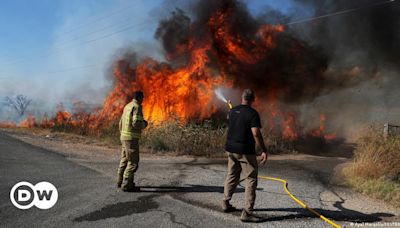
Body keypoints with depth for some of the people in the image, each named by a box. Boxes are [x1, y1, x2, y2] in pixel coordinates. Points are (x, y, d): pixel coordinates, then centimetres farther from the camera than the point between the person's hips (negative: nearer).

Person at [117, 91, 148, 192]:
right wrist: (144, 124, -3)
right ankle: (127, 185, -6)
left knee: (125, 160, 18)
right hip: (131, 138, -9)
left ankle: (121, 181, 27)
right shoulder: (137, 107, -14)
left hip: (125, 136, 9)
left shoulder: (127, 106, 15)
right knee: (133, 162, -6)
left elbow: (121, 123, 20)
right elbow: (136, 123, -25)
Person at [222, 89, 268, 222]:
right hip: (245, 151, -7)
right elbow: (256, 134, -21)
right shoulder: (252, 114, -13)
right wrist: (264, 151, -16)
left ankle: (226, 204, 29)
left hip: (231, 149, 7)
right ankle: (247, 213, -3)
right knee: (251, 180, -1)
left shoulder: (233, 111, 7)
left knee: (232, 176, 20)